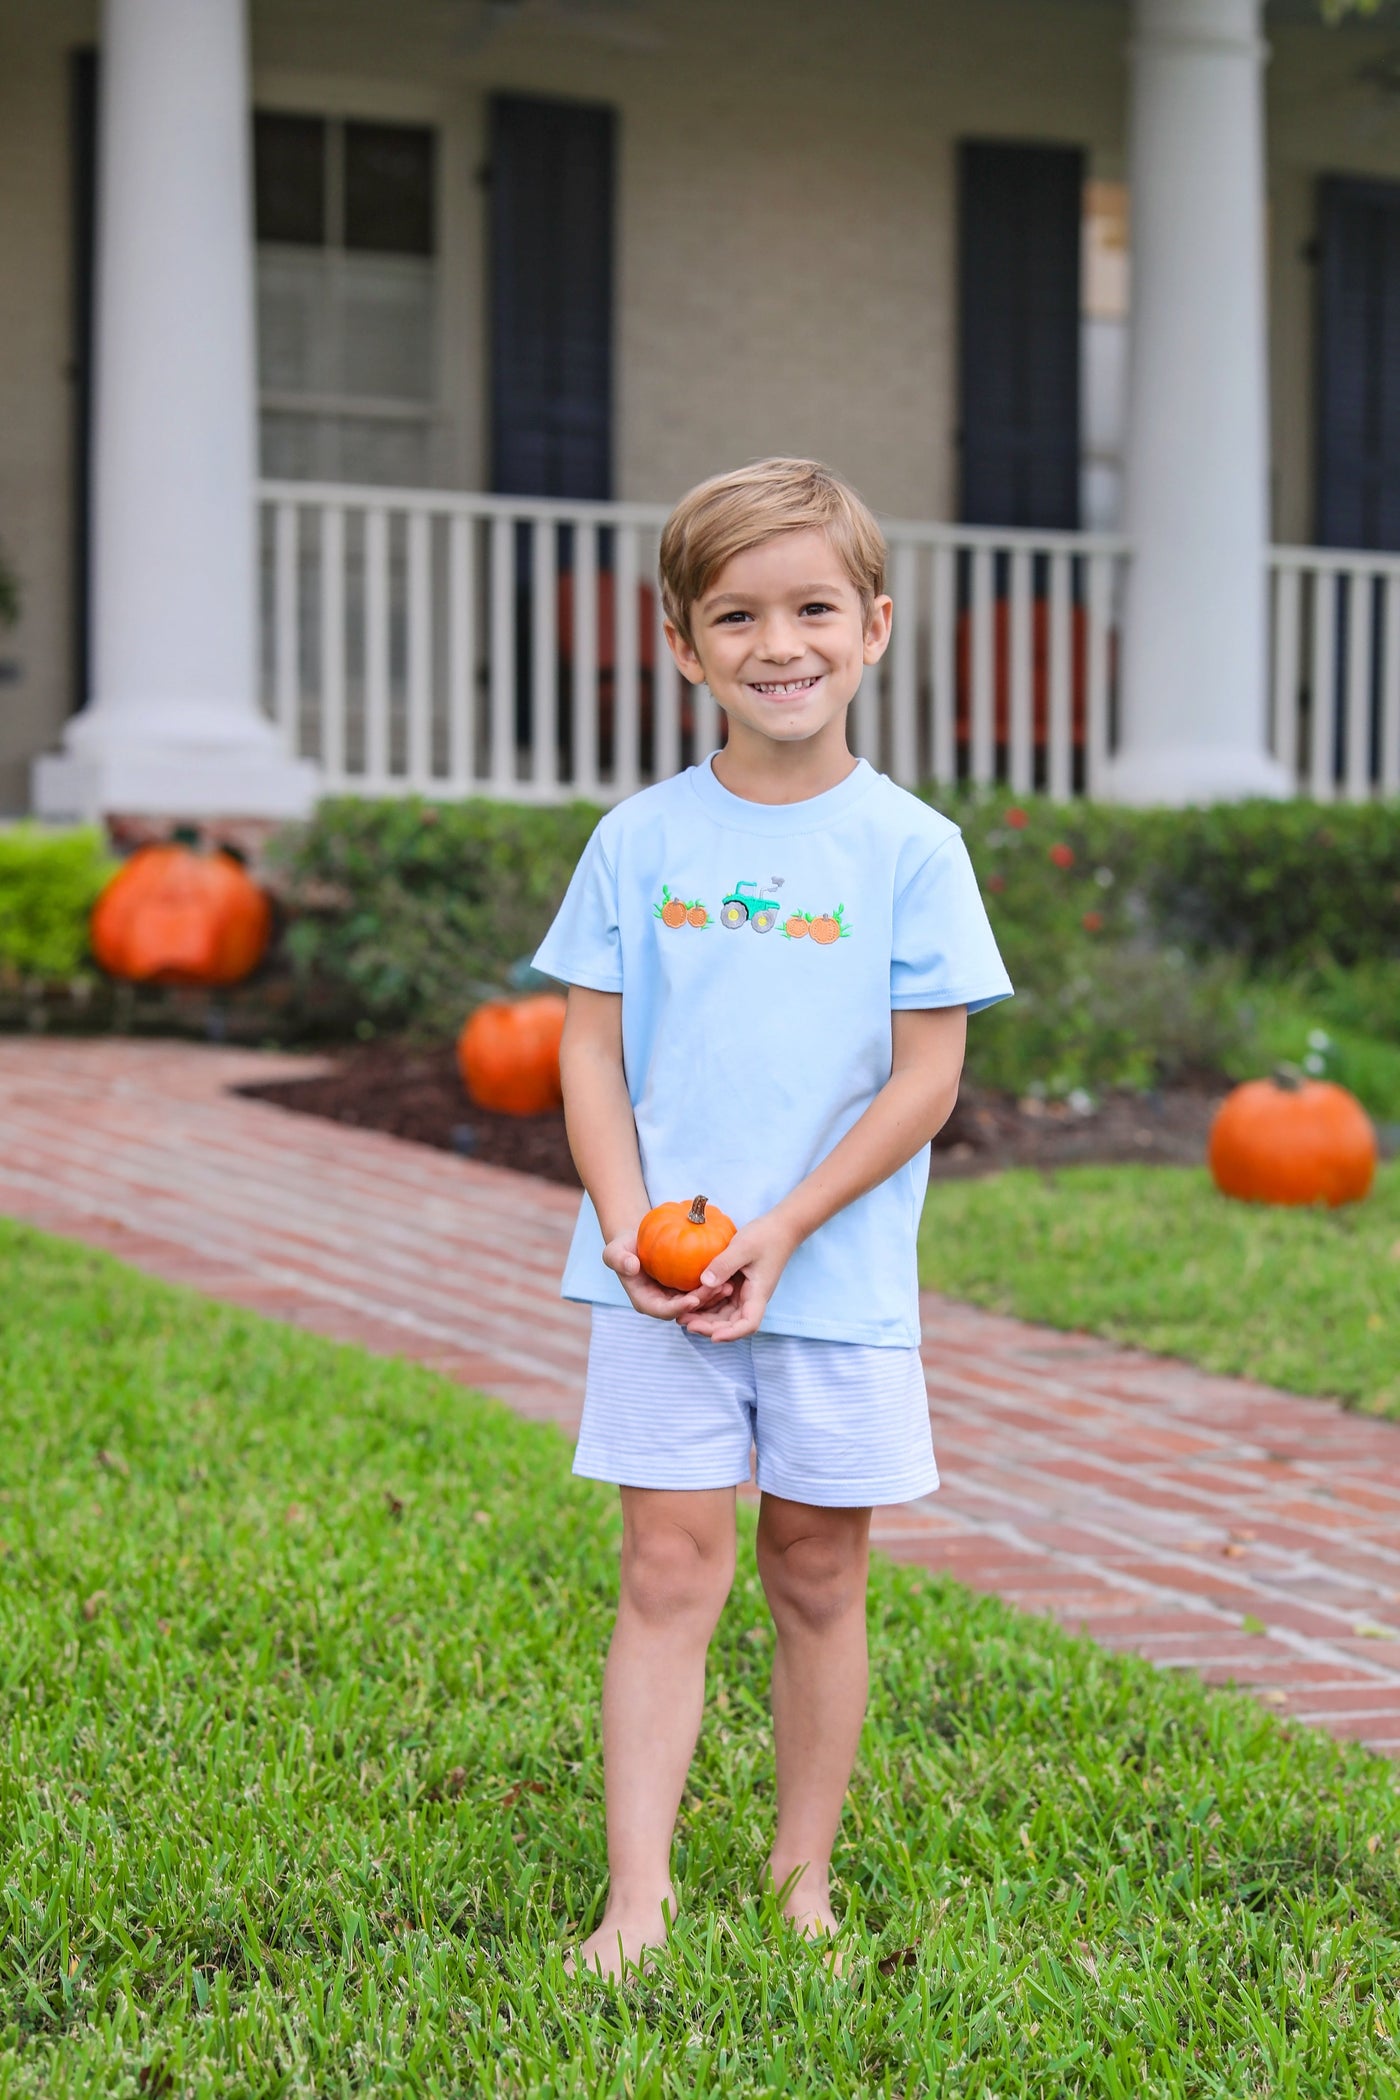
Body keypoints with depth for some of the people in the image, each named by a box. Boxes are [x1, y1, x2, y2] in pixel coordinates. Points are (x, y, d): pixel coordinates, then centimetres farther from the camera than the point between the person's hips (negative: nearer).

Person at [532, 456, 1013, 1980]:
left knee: (818, 1575, 9)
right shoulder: (640, 840, 2)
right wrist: (628, 1221, -13)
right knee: (669, 1572, -2)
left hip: (837, 1275, 0)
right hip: (660, 1279, 0)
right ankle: (637, 1895, 0)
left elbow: (927, 1074, -5)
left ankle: (804, 1875, 22)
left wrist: (780, 1232, -13)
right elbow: (591, 1049, 3)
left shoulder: (909, 848, -3)